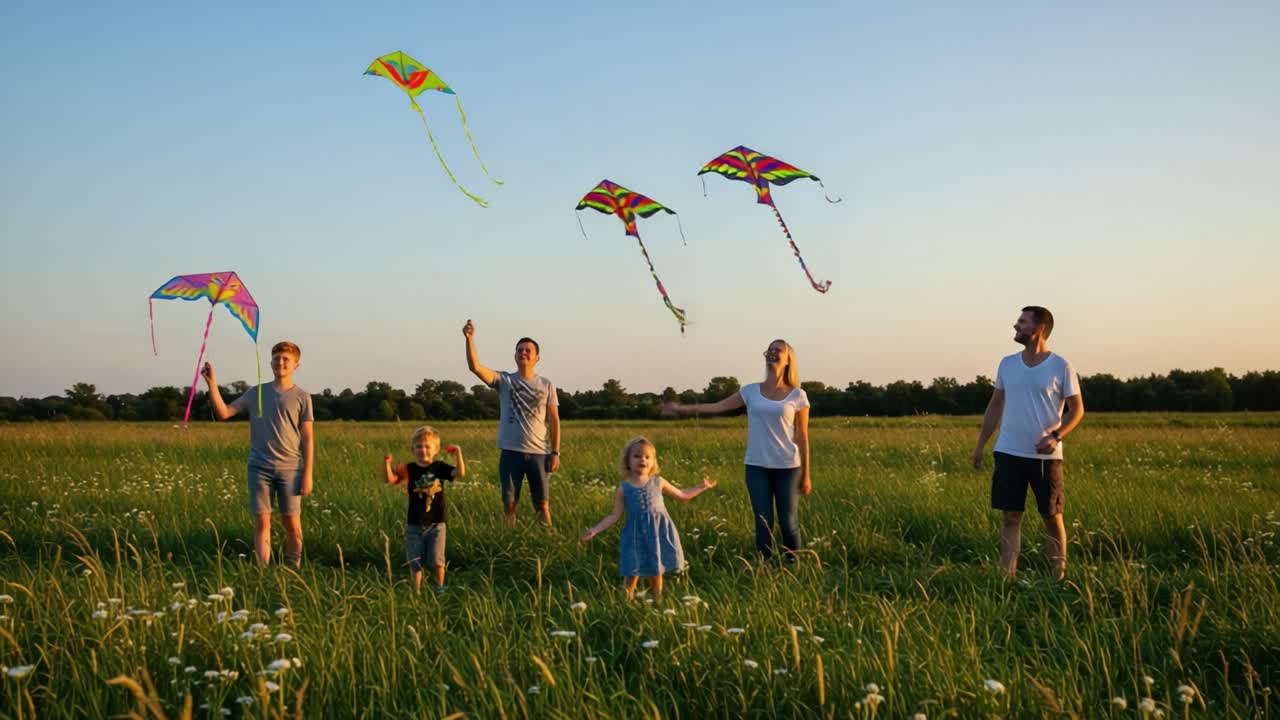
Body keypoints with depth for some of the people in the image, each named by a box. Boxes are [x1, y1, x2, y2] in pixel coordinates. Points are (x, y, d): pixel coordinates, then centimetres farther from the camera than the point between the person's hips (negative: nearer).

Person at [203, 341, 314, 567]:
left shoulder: (301, 397, 2)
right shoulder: (256, 392, 8)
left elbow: (308, 439, 1)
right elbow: (223, 413, 3)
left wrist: (308, 474, -4)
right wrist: (212, 383, -8)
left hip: (290, 469, -1)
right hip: (259, 467, 1)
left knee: (292, 523, 2)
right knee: (262, 522, 0)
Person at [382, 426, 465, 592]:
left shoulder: (439, 468, -3)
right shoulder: (409, 469, -4)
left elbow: (459, 473, -16)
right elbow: (390, 479, -16)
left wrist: (458, 454, -28)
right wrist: (386, 464, -33)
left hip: (436, 524, -1)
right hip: (414, 525, 1)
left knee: (436, 560, -3)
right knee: (415, 561, 8)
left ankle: (440, 588, 16)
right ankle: (416, 592, 20)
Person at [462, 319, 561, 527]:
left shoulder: (546, 385, 6)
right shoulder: (504, 380, 3)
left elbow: (554, 420, 6)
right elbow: (475, 367, -12)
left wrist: (555, 452, 0)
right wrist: (469, 339, -25)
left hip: (538, 452, 0)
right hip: (511, 452, 0)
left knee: (542, 503, 4)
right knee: (509, 503, 5)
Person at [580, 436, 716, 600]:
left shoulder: (658, 482, 2)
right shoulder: (624, 488, -2)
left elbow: (682, 496, 15)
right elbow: (615, 515, -2)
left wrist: (702, 487, 13)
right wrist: (595, 530, -11)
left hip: (658, 533, 1)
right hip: (637, 535, -1)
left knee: (656, 572, 8)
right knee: (632, 573, -2)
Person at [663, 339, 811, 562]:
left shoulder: (797, 396, 0)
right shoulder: (751, 391, 5)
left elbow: (802, 436, 1)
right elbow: (717, 407, 7)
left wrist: (806, 474, 0)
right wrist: (682, 408, 0)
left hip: (787, 467, -2)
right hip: (757, 466, 2)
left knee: (788, 522, 1)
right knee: (763, 523, 3)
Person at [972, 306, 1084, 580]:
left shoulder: (1060, 367, -4)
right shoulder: (1007, 364, 7)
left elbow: (1077, 409, -1)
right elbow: (995, 405, 16)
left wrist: (1056, 436, -17)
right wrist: (980, 444, 13)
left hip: (1046, 456, -3)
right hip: (1009, 453, 3)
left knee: (1052, 517, 5)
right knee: (1010, 517, 2)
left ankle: (1060, 577, 15)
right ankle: (1007, 577, 4)